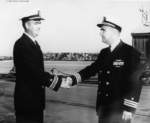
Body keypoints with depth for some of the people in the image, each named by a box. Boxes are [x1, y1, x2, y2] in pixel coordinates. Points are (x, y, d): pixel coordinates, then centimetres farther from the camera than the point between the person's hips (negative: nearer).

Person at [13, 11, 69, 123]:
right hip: (27, 100, -9)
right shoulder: (21, 45, -18)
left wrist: (57, 78, 2)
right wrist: (58, 82, -23)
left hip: (36, 99, 9)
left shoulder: (34, 43, 11)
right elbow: (35, 71, -25)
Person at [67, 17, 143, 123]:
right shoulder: (104, 53, 10)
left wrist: (129, 108, -16)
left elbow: (135, 83, -14)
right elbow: (92, 69, 8)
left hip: (120, 110, -6)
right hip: (103, 106, 6)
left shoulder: (131, 53, -11)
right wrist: (72, 79, -6)